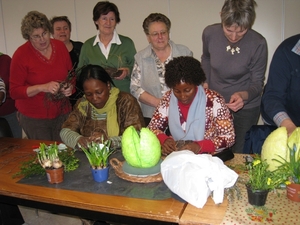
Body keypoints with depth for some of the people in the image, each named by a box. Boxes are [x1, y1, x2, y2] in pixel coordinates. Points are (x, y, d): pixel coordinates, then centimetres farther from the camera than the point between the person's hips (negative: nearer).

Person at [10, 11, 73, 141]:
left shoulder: (60, 46, 1)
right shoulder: (21, 55, -10)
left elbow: (71, 75, 14)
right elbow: (14, 91, -10)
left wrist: (70, 87, -9)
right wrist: (42, 87, -23)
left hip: (62, 114, 3)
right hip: (34, 119, -3)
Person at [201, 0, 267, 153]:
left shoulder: (258, 44, -22)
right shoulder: (210, 33, -15)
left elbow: (257, 83, -13)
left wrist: (243, 95, -33)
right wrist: (205, 83, -3)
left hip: (245, 108, -2)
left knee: (239, 153, 10)